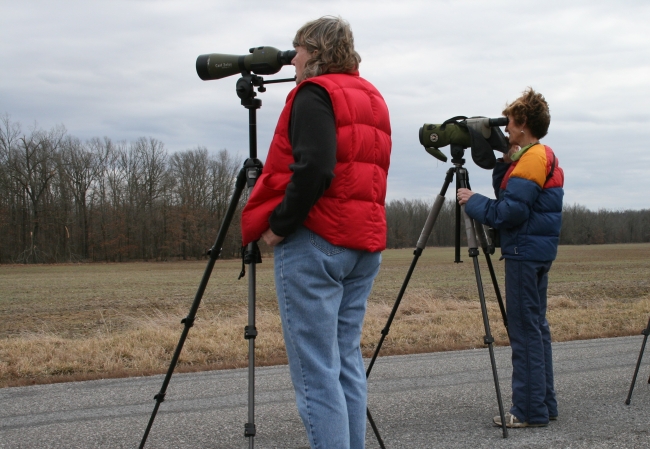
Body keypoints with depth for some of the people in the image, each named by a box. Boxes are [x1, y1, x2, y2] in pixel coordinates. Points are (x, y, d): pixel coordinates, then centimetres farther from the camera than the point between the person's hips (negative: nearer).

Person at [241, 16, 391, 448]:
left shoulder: (315, 94, -7)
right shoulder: (373, 97, 20)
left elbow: (314, 170, -21)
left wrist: (278, 225, -12)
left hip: (315, 241, -9)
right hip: (365, 242, 9)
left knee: (317, 372, -7)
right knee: (347, 361, 12)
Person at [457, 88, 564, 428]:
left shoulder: (532, 159, -13)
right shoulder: (545, 157, 18)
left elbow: (510, 211, -19)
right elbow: (508, 195, 16)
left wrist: (473, 203, -9)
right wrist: (504, 163, 7)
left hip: (525, 253, -10)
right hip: (538, 252, 10)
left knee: (525, 332, -7)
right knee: (536, 327, 13)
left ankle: (530, 410, -3)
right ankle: (544, 404, 18)